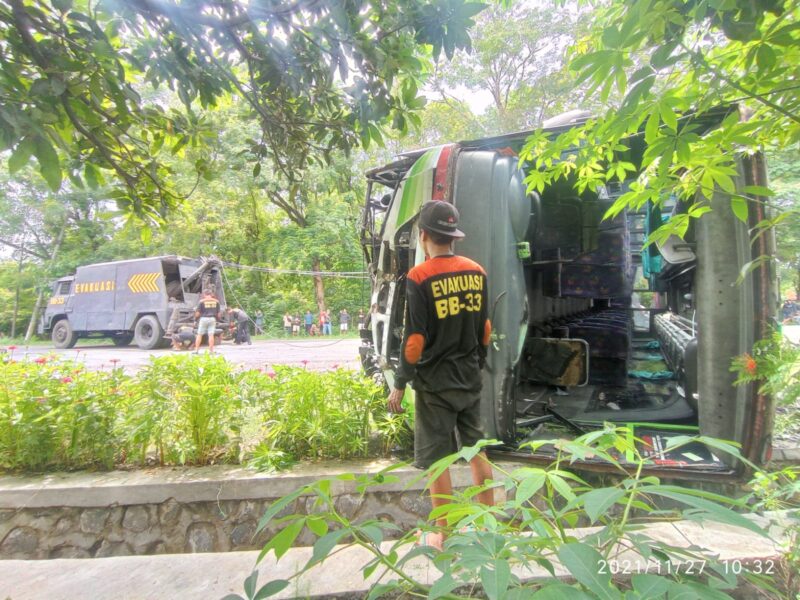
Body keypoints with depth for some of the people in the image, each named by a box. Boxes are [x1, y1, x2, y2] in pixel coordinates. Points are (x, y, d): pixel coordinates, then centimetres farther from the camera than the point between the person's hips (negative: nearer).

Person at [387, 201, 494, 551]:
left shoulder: (419, 277, -15)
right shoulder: (477, 272, 3)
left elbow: (415, 339, -16)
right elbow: (485, 330, 9)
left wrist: (399, 384, -7)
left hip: (435, 383, -6)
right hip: (470, 379, 6)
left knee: (437, 461, 7)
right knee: (477, 450, 18)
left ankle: (443, 536, 21)